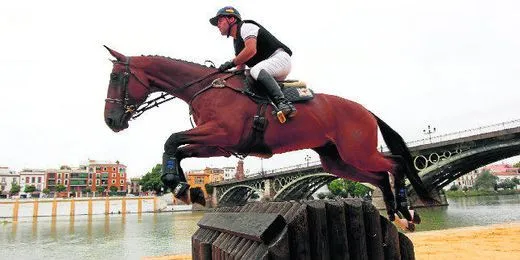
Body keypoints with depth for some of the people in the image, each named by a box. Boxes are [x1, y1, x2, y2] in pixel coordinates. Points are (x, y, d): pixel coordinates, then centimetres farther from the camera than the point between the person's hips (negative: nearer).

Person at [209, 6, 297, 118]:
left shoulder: (245, 26, -5)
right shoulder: (236, 42, 23)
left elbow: (251, 50, -24)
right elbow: (240, 68, 21)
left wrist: (231, 63, -16)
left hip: (280, 58, -10)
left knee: (256, 70, -35)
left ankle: (282, 102, -44)